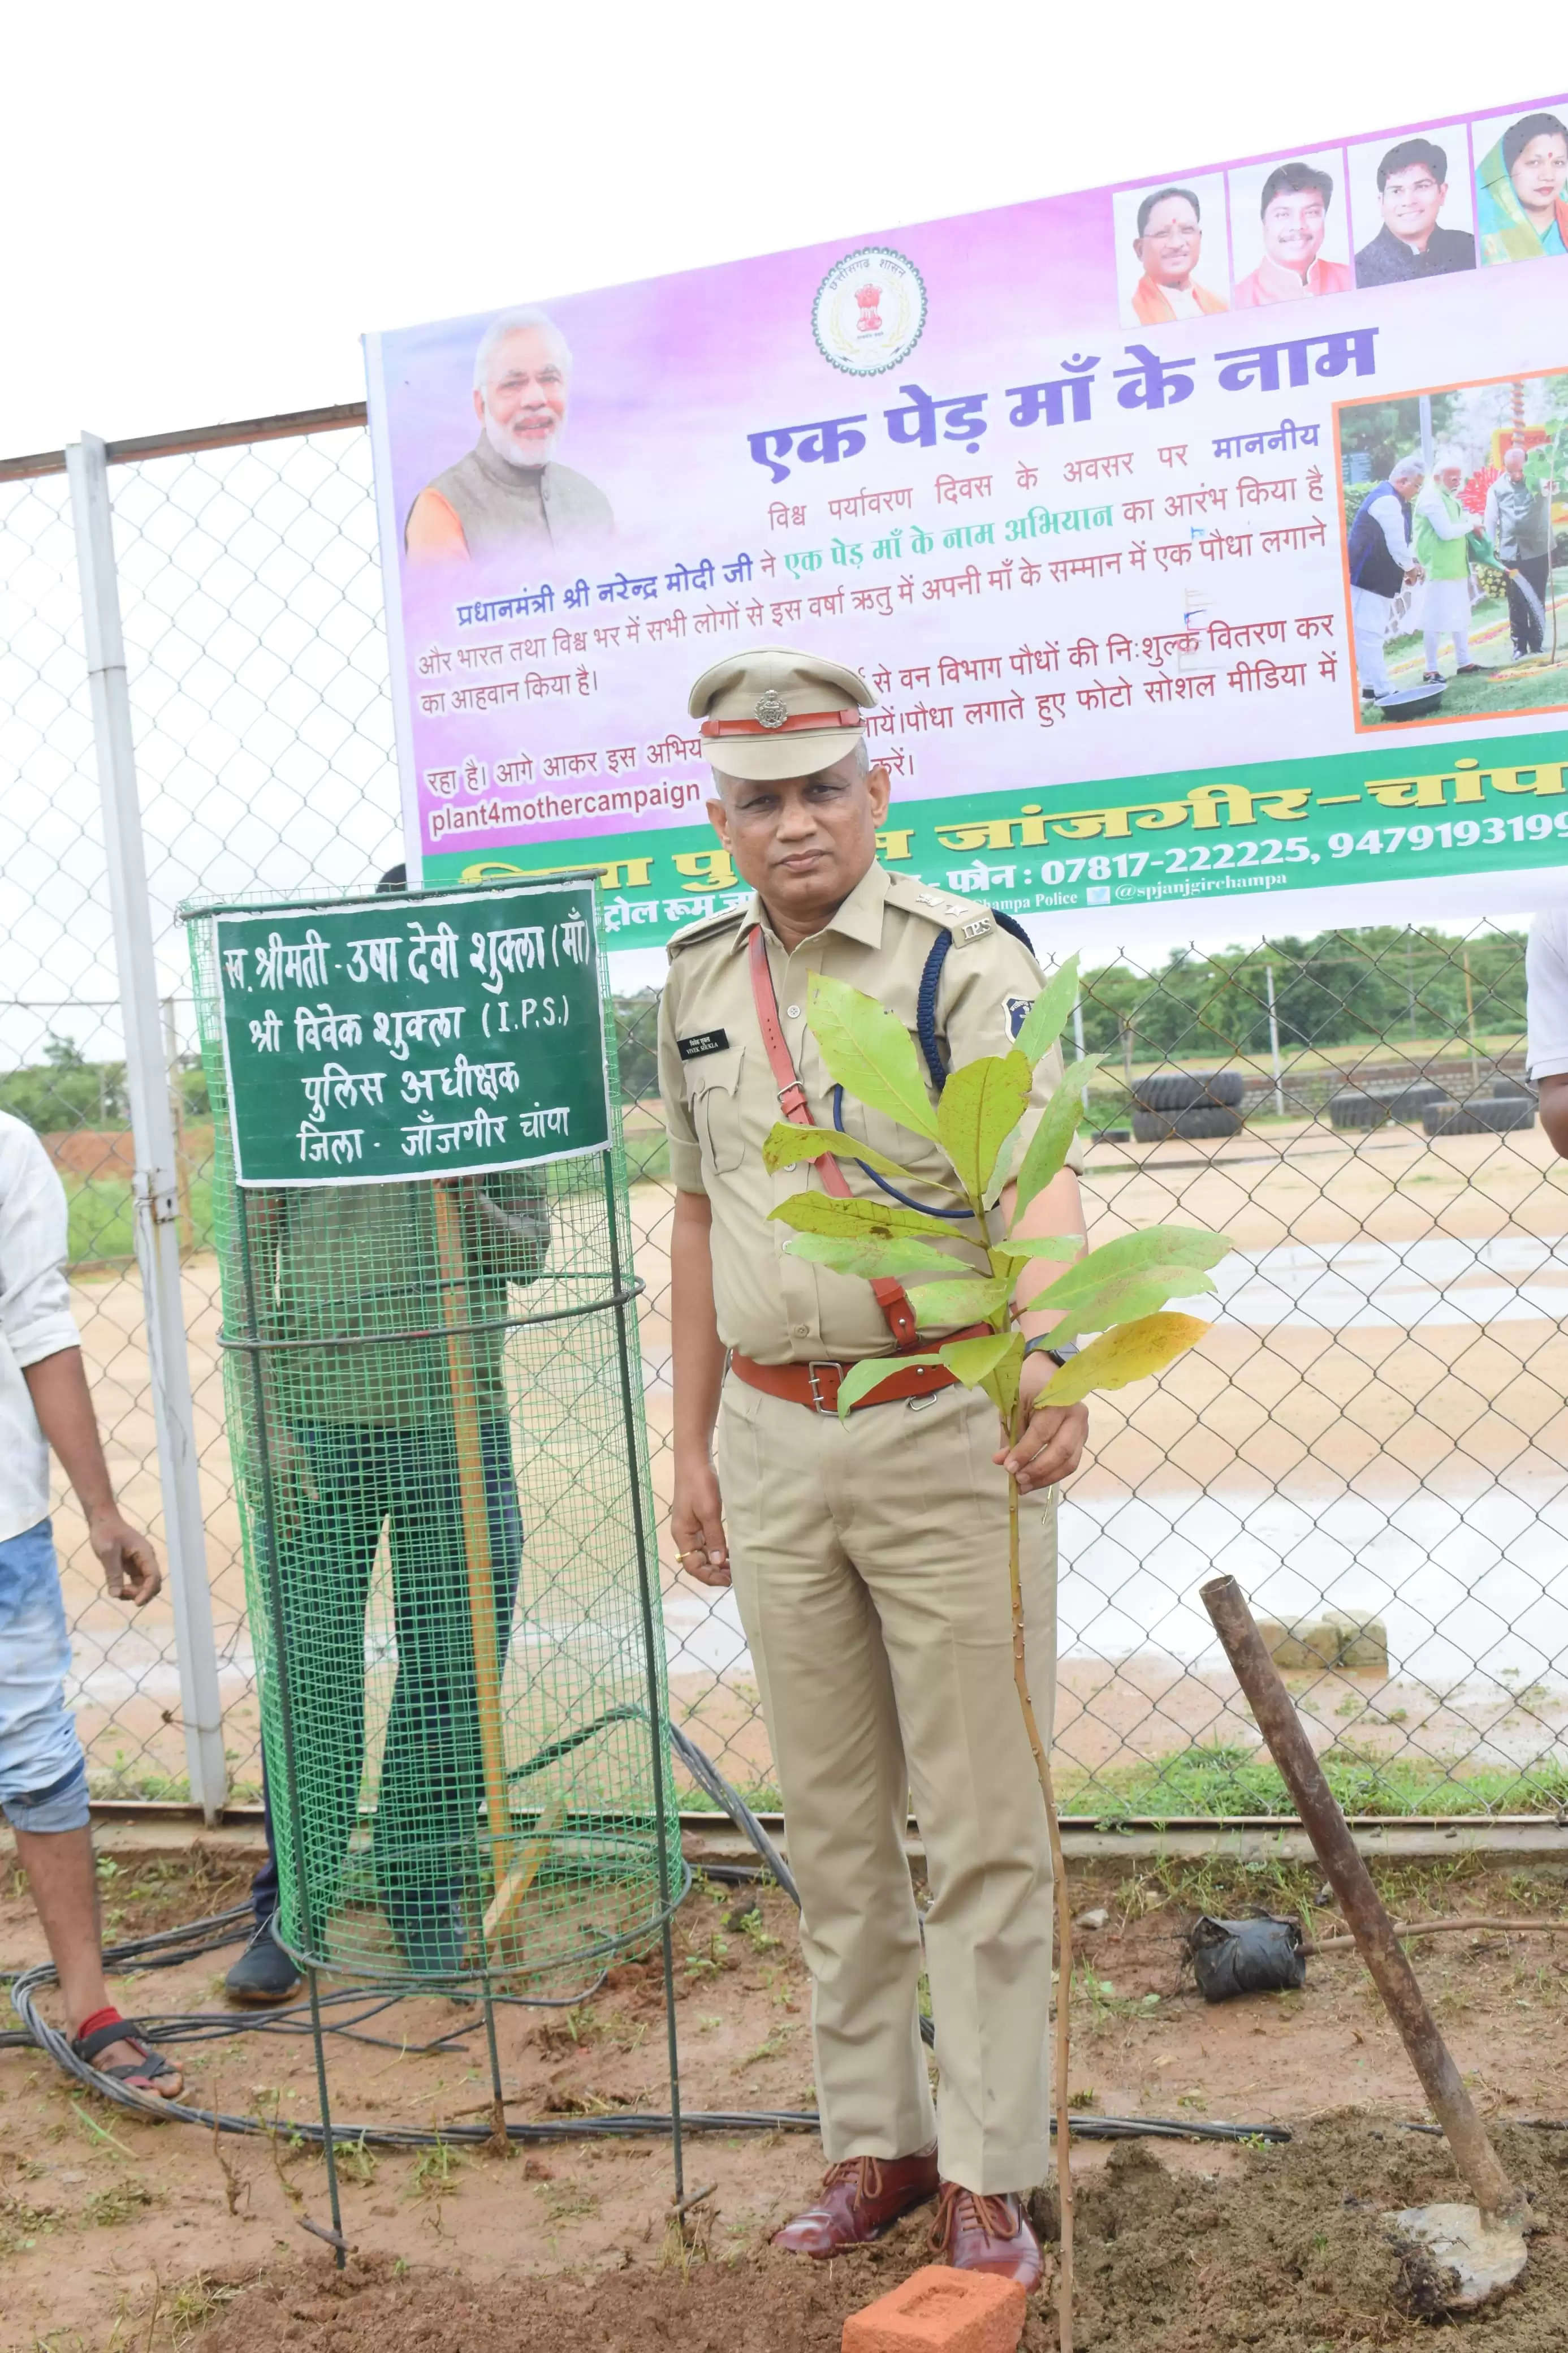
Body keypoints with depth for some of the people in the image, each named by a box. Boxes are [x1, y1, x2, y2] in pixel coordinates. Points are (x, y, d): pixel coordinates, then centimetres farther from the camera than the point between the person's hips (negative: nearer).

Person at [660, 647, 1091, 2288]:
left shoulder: (964, 958, -10)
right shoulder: (698, 984, 7)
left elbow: (1038, 1176, -25)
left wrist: (1050, 1355, -45)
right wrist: (692, 1447, 13)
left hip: (946, 1430, -5)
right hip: (774, 1442, 5)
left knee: (982, 1825, 3)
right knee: (833, 1821, 15)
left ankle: (987, 2172, 18)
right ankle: (872, 2139, 30)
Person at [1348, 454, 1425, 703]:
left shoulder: (1389, 499, 16)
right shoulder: (1387, 501, -18)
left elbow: (1398, 540, 23)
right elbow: (1396, 543, -20)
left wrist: (1411, 564, 9)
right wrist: (1410, 568, -4)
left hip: (1375, 578, 11)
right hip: (1367, 579, -11)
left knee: (1369, 634, 14)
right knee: (1368, 634, -10)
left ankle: (1371, 687, 19)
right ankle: (1382, 690, -11)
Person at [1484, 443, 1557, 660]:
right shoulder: (1497, 489, 0)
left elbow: (1550, 492, -25)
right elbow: (1491, 521, 3)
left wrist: (1551, 488, -49)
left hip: (1538, 552, 0)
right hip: (1511, 554, 0)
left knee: (1537, 601, 6)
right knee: (1516, 603, 4)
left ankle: (1536, 644, 15)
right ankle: (1519, 646, 12)